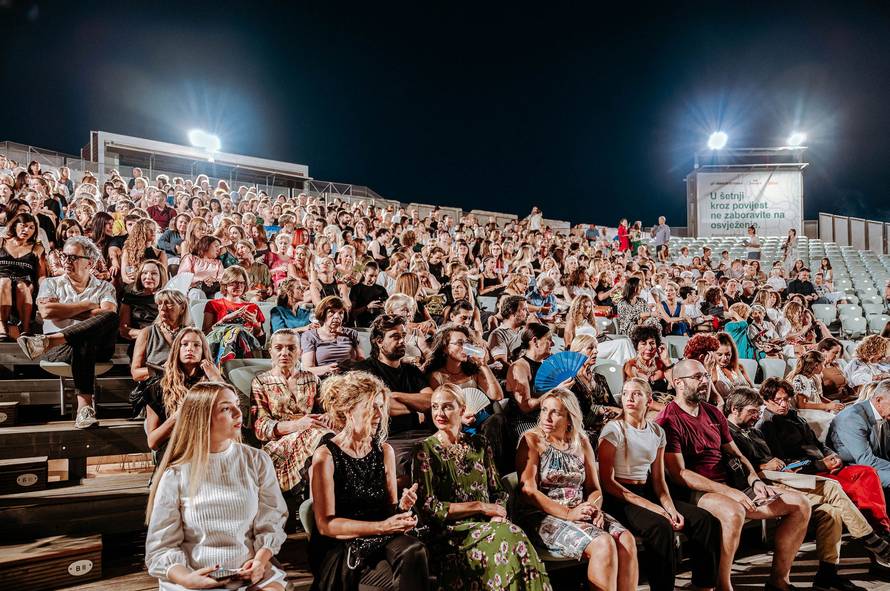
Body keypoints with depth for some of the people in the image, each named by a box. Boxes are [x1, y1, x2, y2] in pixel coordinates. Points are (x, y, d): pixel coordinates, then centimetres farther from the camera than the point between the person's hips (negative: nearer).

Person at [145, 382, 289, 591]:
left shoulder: (257, 461, 3)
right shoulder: (176, 475, -2)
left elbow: (271, 522, 3)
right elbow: (161, 545, -2)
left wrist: (261, 559, -14)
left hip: (248, 572, 1)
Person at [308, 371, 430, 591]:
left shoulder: (384, 451, 7)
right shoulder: (326, 457, -10)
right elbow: (326, 524, -12)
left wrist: (401, 507, -11)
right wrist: (382, 527, -19)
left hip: (381, 541, 5)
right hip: (340, 549, -5)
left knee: (414, 551, -28)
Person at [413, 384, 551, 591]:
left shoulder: (478, 444, 13)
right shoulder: (426, 450, 0)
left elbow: (498, 492, 13)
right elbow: (428, 509, -6)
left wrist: (497, 518, -10)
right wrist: (480, 506, -9)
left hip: (487, 526, 4)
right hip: (451, 533, -4)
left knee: (516, 536, -30)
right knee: (512, 539, -29)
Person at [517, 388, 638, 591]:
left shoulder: (581, 442, 14)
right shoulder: (532, 440, -2)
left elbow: (594, 488, 14)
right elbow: (528, 491, -11)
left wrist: (593, 507, -9)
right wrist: (567, 513, -19)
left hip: (581, 511, 5)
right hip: (544, 515, -5)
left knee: (626, 539, -21)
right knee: (603, 544, -28)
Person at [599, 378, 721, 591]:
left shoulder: (656, 432, 10)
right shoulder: (613, 429, -9)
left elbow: (658, 480, 12)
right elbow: (607, 481, -13)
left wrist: (670, 507, -8)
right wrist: (648, 505, -19)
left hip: (647, 493, 6)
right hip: (619, 498, -6)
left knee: (707, 521, -9)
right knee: (661, 527, -34)